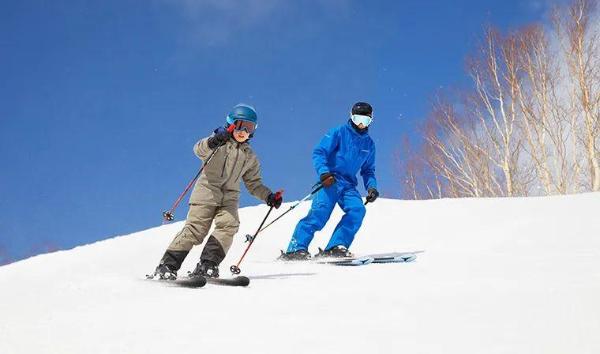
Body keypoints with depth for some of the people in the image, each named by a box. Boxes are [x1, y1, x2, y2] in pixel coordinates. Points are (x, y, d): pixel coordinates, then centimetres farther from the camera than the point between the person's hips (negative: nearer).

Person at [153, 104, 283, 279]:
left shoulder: (250, 157, 21)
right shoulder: (220, 142, 4)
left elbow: (254, 184, 25)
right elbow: (199, 150, -16)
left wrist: (268, 196, 8)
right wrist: (212, 143, -38)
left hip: (229, 198, 5)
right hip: (207, 192, -4)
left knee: (228, 225, -21)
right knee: (195, 227, -14)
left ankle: (206, 266, -20)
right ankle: (167, 265, -10)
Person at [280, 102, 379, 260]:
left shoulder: (369, 143, 18)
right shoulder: (339, 132, 2)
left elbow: (368, 170, 25)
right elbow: (318, 153, -5)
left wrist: (371, 187, 6)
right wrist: (323, 172, -23)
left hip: (348, 185, 5)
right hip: (330, 180, -5)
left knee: (358, 209, -22)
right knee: (320, 212, -23)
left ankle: (335, 247, -23)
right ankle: (296, 248, -23)